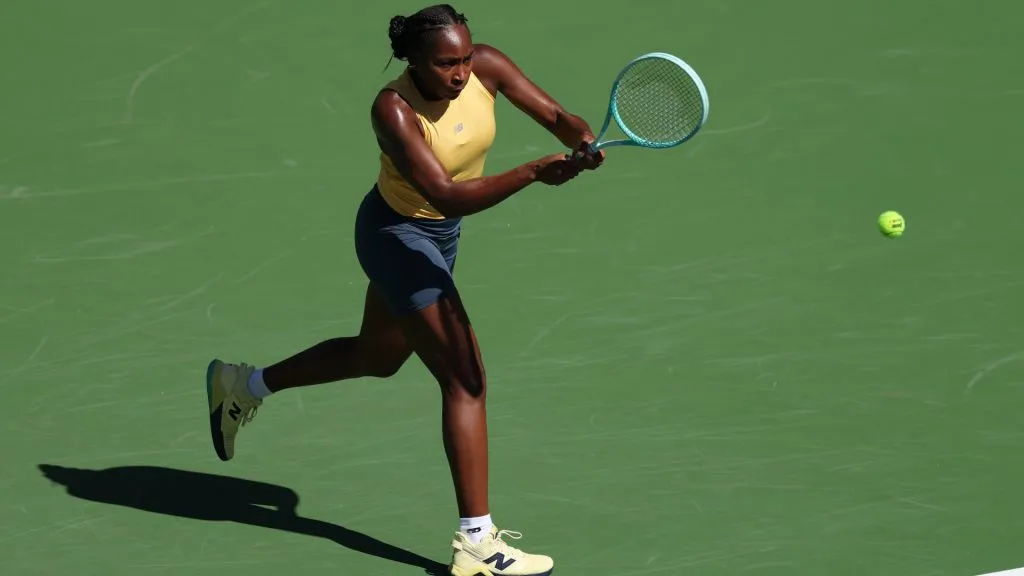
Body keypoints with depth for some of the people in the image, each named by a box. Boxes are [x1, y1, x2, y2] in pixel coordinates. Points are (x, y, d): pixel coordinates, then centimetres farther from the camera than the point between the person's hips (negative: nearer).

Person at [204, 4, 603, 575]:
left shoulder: (486, 66, -16)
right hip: (397, 234, -8)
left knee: (377, 357, 28)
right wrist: (532, 173, -49)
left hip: (441, 234, 8)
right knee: (466, 376, -14)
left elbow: (556, 115, -15)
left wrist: (582, 143, -38)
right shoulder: (394, 110, -32)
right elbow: (446, 195, -39)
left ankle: (244, 384, 48)